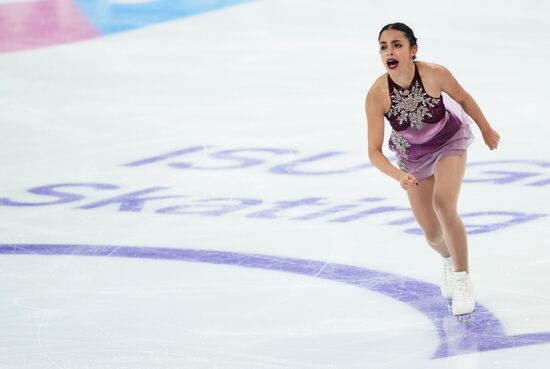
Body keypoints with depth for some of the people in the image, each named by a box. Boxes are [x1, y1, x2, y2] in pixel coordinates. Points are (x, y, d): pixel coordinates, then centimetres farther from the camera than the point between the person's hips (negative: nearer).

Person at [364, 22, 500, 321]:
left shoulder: (435, 74, -32)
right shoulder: (377, 95, -31)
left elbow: (463, 99, -10)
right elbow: (374, 152, -28)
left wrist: (487, 129, 6)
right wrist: (399, 176, -46)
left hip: (450, 142, -2)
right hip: (412, 154, 2)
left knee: (443, 203, -28)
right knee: (432, 235, 9)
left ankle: (462, 281, -13)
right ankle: (449, 261, 47)